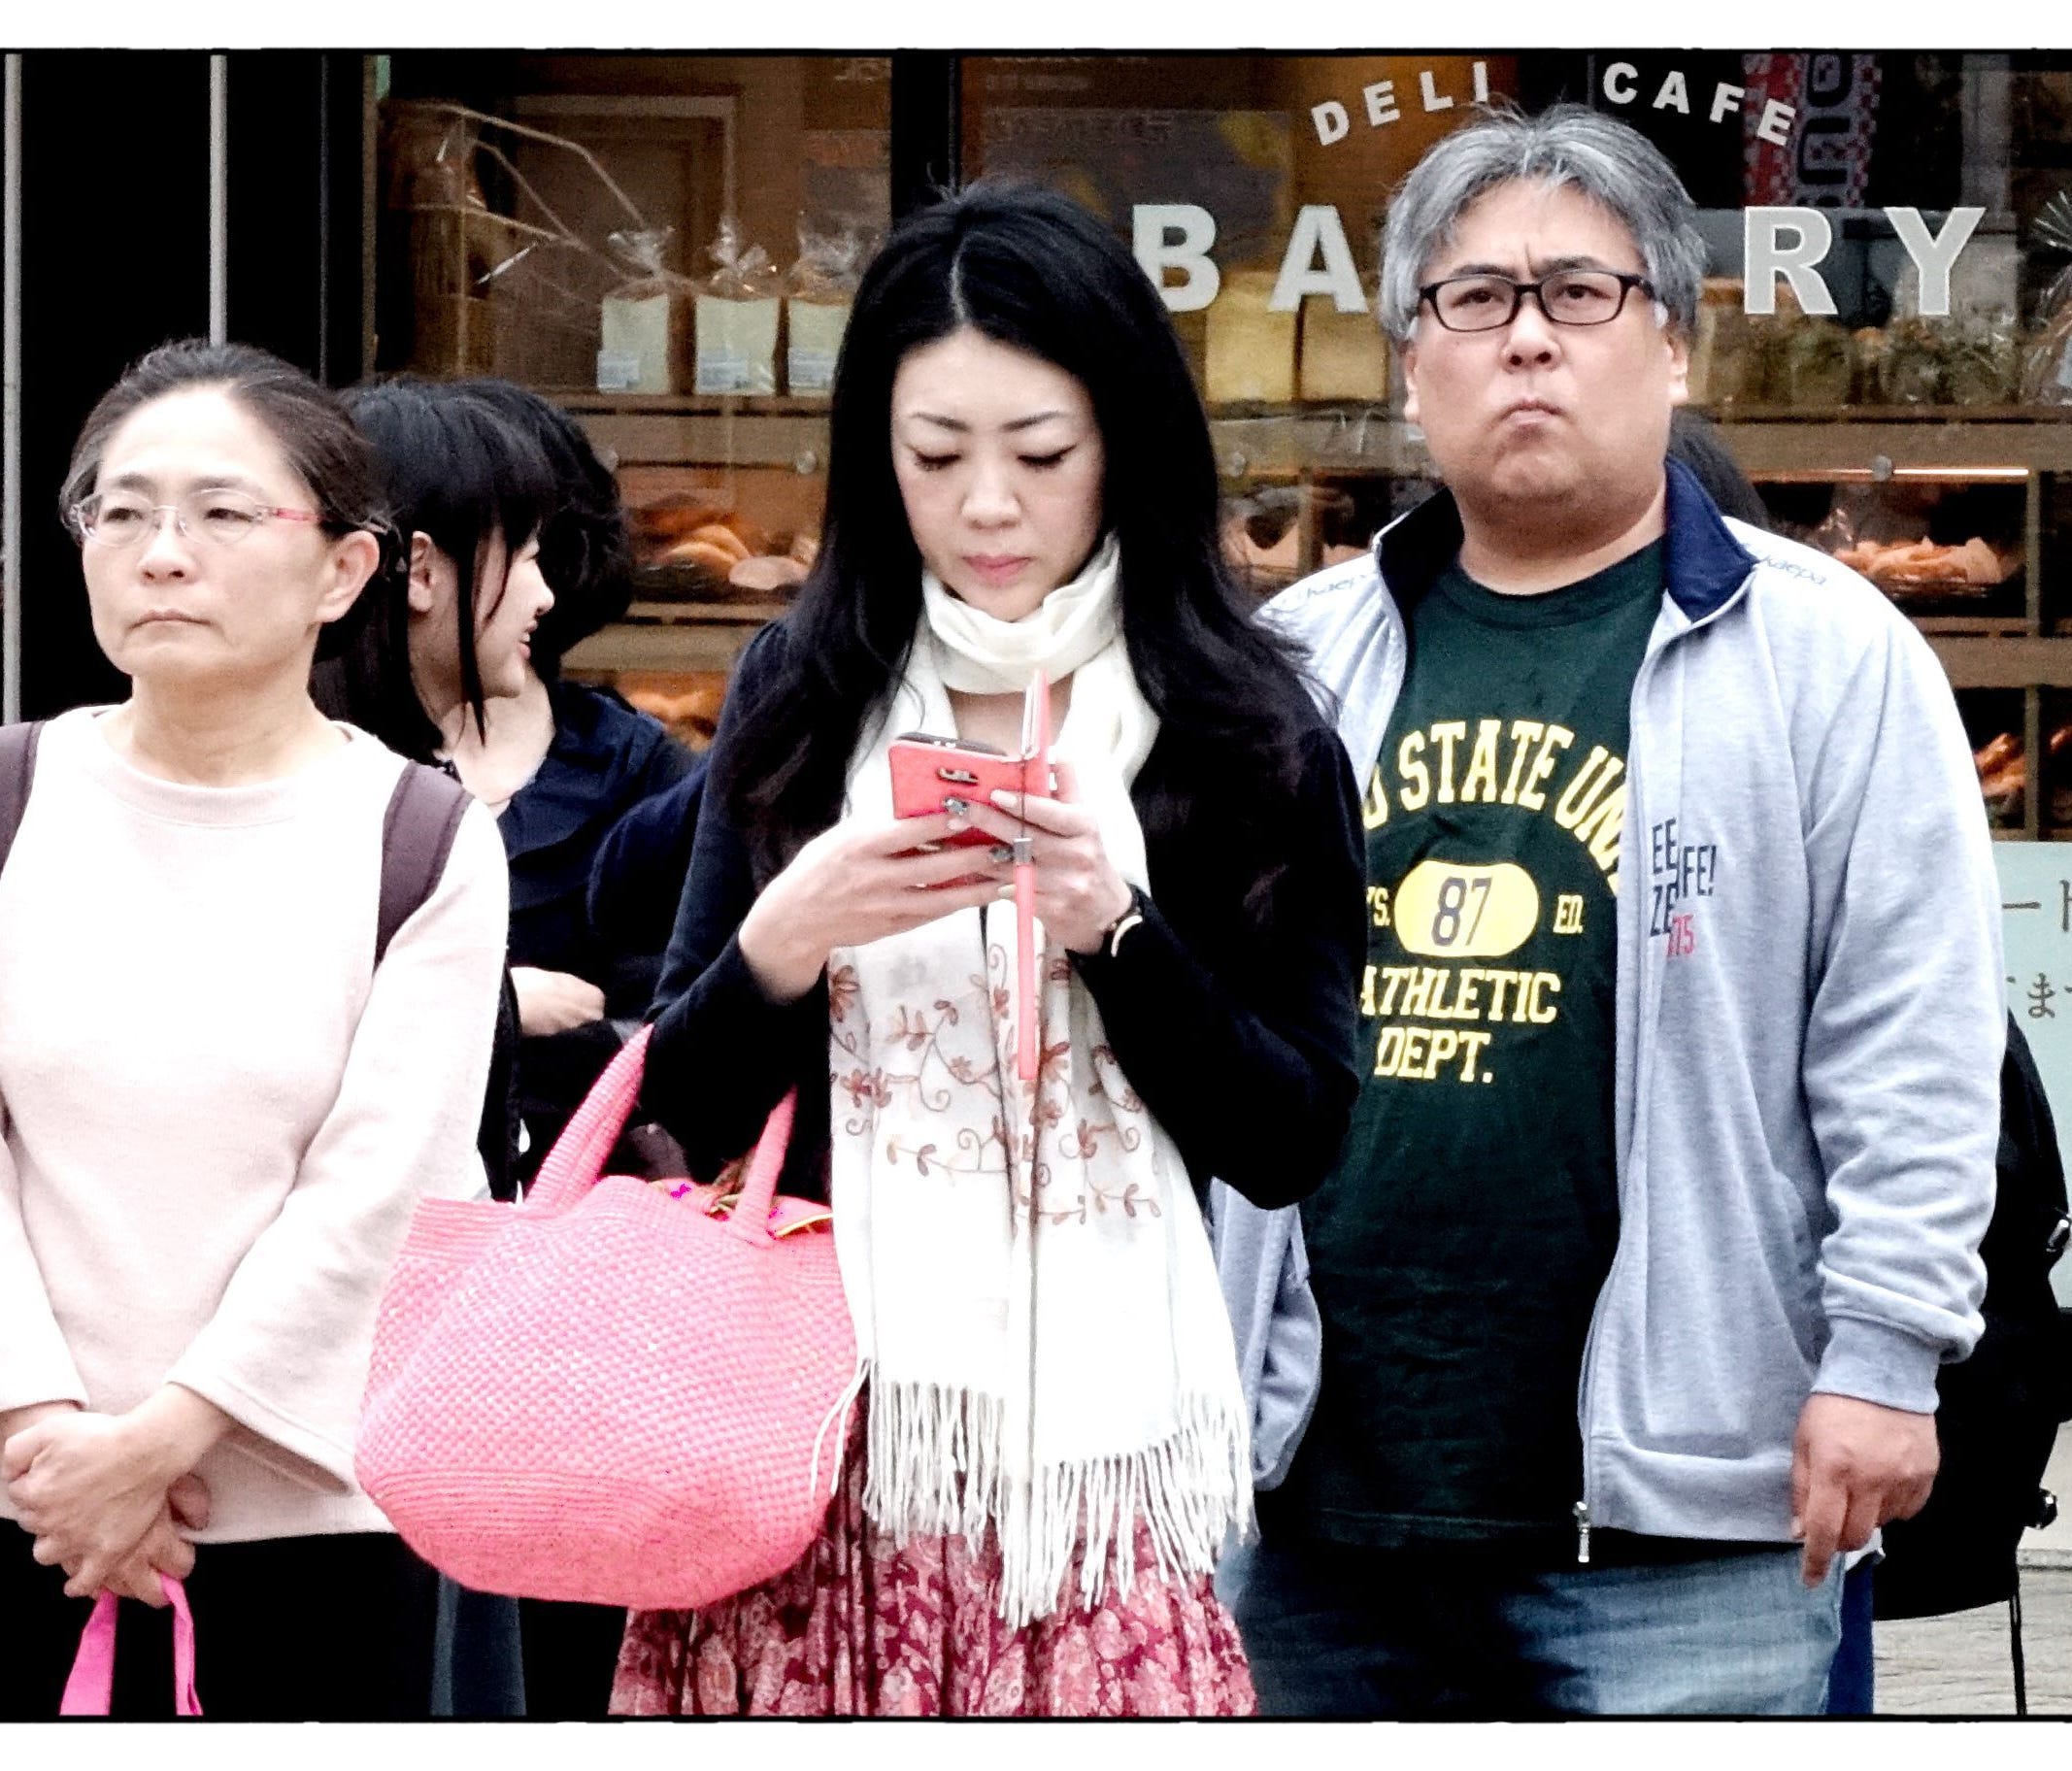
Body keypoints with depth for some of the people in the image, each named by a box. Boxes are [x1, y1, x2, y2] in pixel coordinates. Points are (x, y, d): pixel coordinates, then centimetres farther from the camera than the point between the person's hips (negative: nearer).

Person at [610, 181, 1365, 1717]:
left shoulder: (1248, 734, 3)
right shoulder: (805, 696, 8)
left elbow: (1293, 1145, 1)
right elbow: (687, 1111, 8)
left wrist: (1119, 931, -13)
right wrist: (786, 942, -11)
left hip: (1094, 1426, -1)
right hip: (818, 1415, 1)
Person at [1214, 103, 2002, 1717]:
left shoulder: (1826, 657, 0)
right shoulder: (1297, 659, 13)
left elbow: (1910, 1052, -4)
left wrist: (1883, 1354, -9)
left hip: (1675, 1522, -4)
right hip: (1309, 1499, 4)